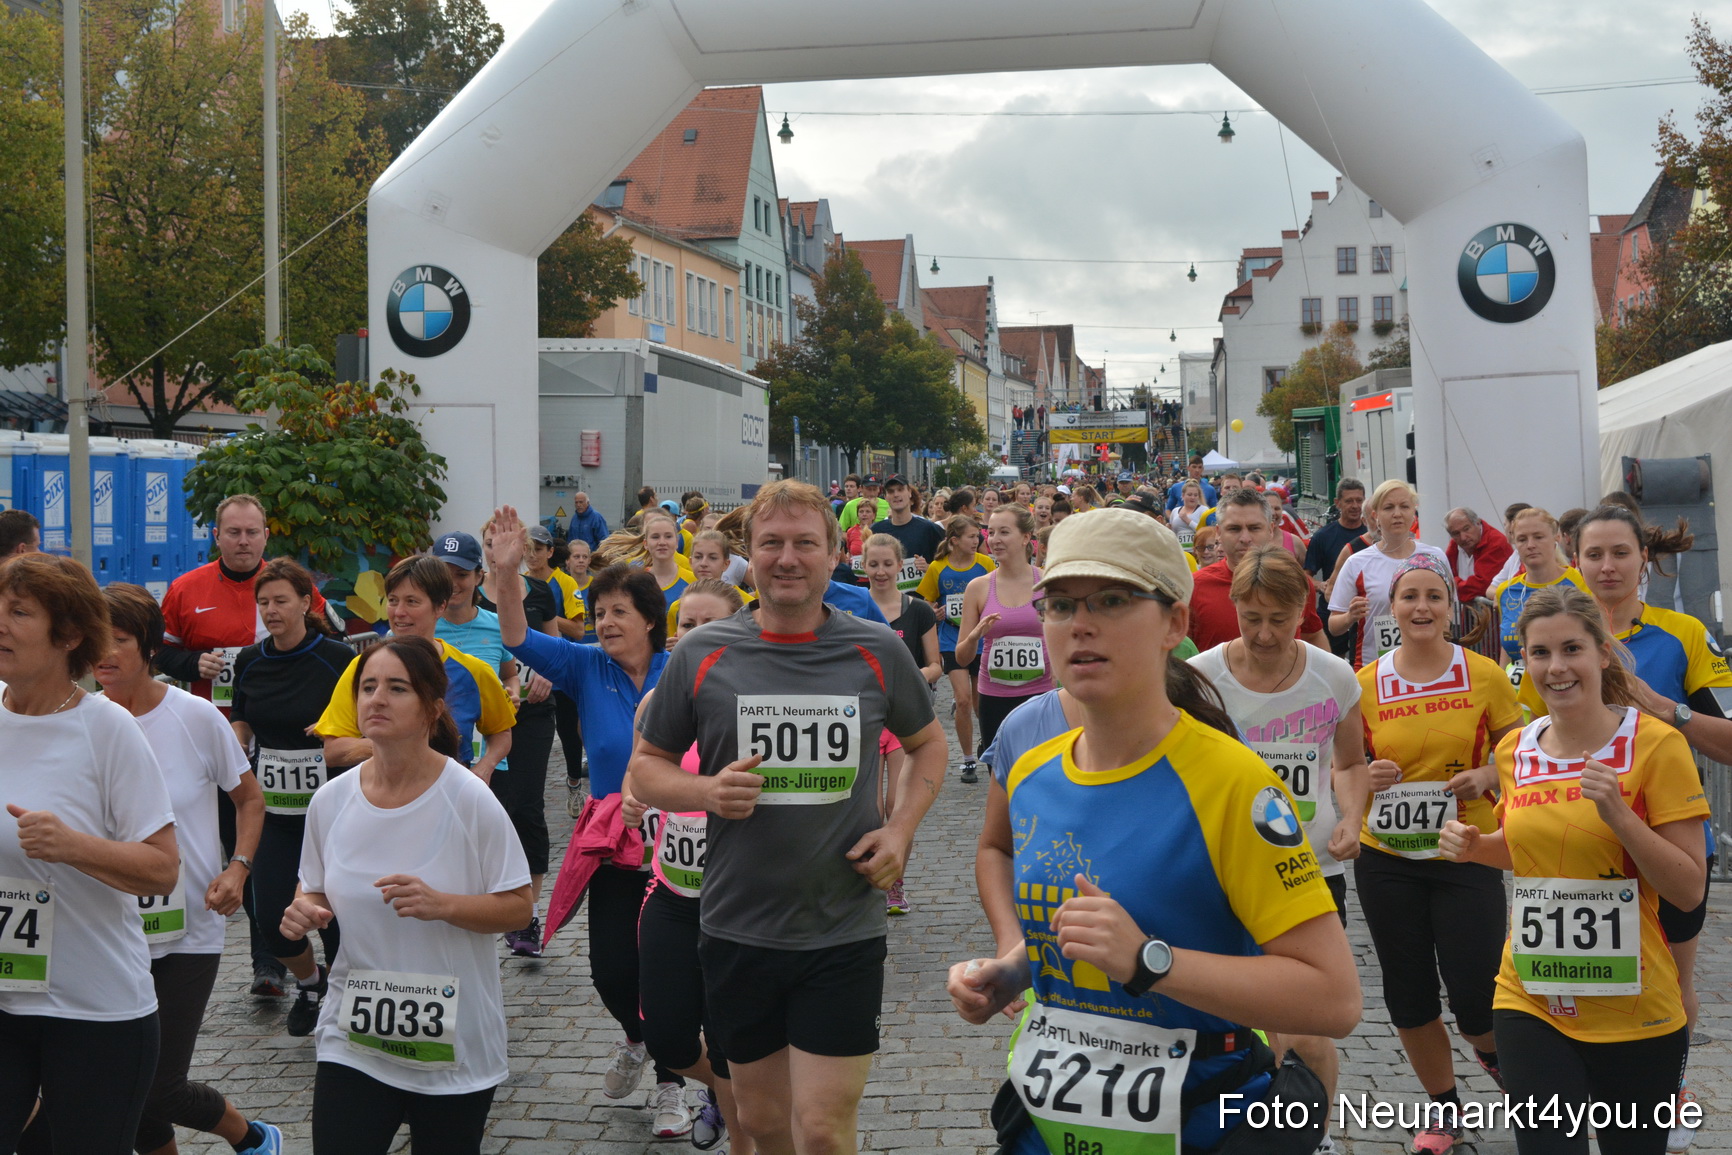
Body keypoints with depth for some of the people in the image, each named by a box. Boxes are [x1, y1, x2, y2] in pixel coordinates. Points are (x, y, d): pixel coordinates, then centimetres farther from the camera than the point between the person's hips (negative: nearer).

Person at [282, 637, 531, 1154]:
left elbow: (518, 907, -10)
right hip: (353, 1041, 3)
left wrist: (443, 905, -25)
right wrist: (304, 910, -9)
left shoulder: (469, 799, -14)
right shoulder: (331, 800, -2)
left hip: (454, 1048, -2)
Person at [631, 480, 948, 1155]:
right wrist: (706, 791, -14)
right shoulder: (703, 656, -2)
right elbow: (647, 765, 6)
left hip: (843, 932, -1)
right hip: (737, 929, 2)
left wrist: (901, 830, -2)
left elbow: (928, 744, 14)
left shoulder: (878, 654, -2)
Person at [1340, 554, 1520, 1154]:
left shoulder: (1484, 675, -4)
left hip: (1466, 857, -2)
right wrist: (1364, 780, -14)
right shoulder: (1365, 683, -1)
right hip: (1386, 860, 2)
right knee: (1409, 993, 10)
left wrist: (1487, 775, -15)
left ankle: (1497, 1052, 32)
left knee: (1475, 998, -5)